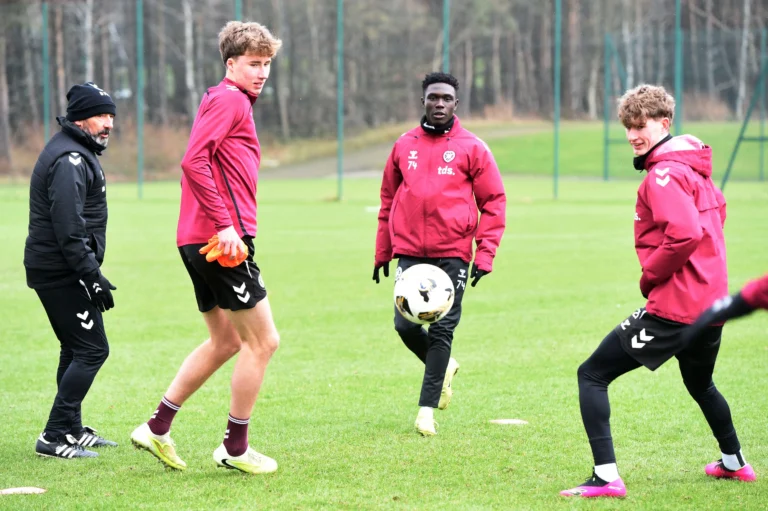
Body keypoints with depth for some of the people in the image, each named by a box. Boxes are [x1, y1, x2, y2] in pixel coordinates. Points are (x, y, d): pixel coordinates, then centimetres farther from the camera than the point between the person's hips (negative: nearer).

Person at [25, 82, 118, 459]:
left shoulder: (76, 152, 17)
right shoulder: (69, 160, -17)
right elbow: (69, 229, -24)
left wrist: (91, 273, 19)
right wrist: (93, 277, -22)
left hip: (51, 268, 11)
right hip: (62, 272, -11)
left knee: (76, 349, 17)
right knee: (92, 349, -10)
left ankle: (71, 429, 26)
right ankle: (55, 437, -10)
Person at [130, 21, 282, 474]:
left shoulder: (234, 102, 22)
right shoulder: (230, 99, -9)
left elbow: (200, 164, 25)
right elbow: (194, 161, -21)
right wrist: (225, 224, -23)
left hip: (202, 242, 10)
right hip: (221, 238, -10)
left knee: (227, 341, 19)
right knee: (263, 340, -2)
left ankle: (157, 428, 20)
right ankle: (236, 448, 6)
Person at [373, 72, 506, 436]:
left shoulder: (472, 148, 2)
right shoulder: (404, 146, 11)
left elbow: (494, 201, 3)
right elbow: (388, 200, 18)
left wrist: (485, 253, -5)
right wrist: (383, 252, 18)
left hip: (452, 254, -2)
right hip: (409, 252, 2)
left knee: (442, 329, -3)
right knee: (406, 325, -5)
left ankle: (427, 409, 5)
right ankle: (444, 366, 25)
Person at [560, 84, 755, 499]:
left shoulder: (663, 174, -16)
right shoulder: (695, 166, 13)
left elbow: (685, 233, -29)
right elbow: (715, 210, 29)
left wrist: (651, 275, -14)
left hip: (673, 307, -10)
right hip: (711, 300, 10)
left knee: (592, 374, -6)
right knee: (699, 383, 35)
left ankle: (606, 478, -16)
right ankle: (734, 462, 51)